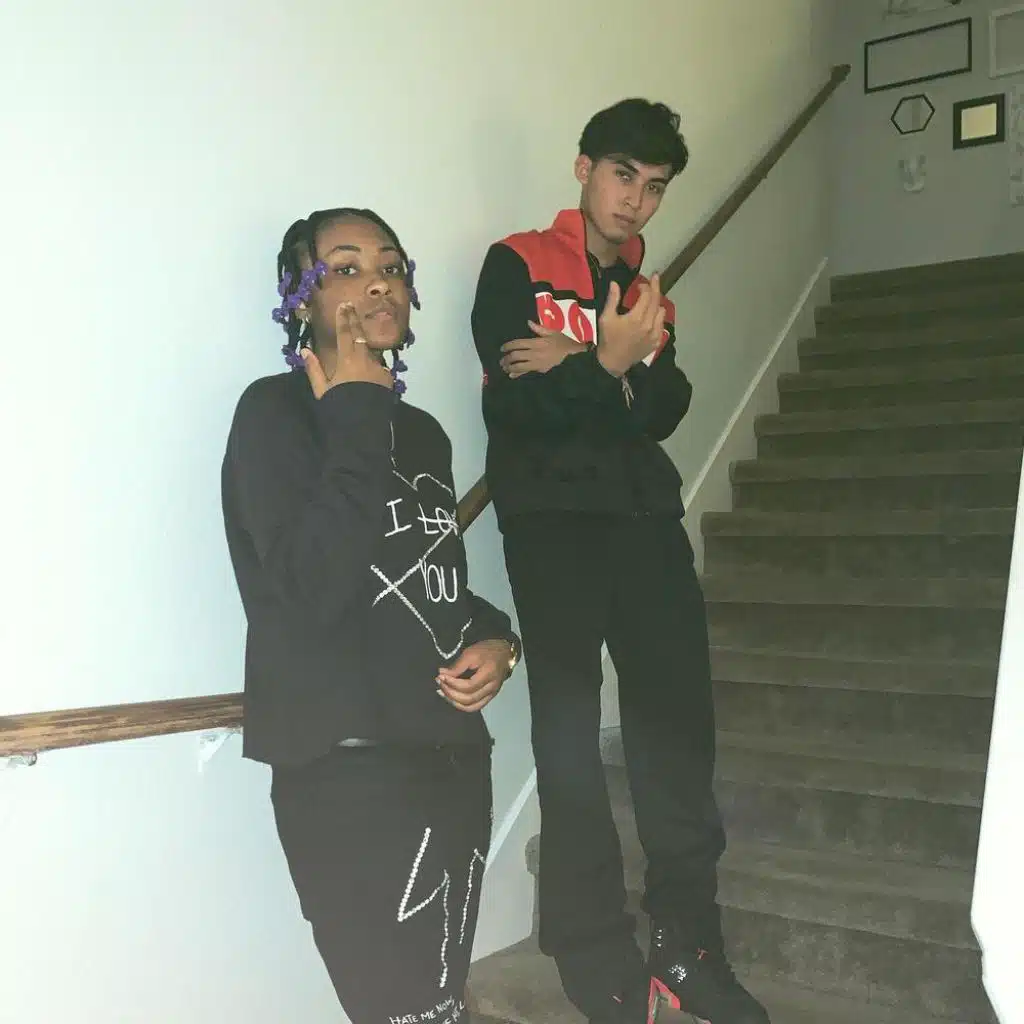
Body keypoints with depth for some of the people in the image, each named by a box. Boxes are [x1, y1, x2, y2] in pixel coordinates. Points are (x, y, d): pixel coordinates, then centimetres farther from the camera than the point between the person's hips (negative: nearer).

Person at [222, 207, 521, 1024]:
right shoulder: (276, 412, -7)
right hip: (347, 769, -7)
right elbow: (315, 588, -22)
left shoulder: (422, 431, 15)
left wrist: (497, 640, 2)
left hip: (453, 755, 7)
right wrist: (355, 415, -16)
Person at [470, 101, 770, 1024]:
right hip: (551, 517, -4)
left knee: (676, 722, 1)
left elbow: (664, 411, 1)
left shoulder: (650, 297, 20)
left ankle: (687, 944, 13)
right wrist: (604, 367, -18)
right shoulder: (517, 267, 5)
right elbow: (513, 408, -7)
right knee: (571, 735, -4)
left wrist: (582, 369, -13)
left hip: (644, 515, 5)